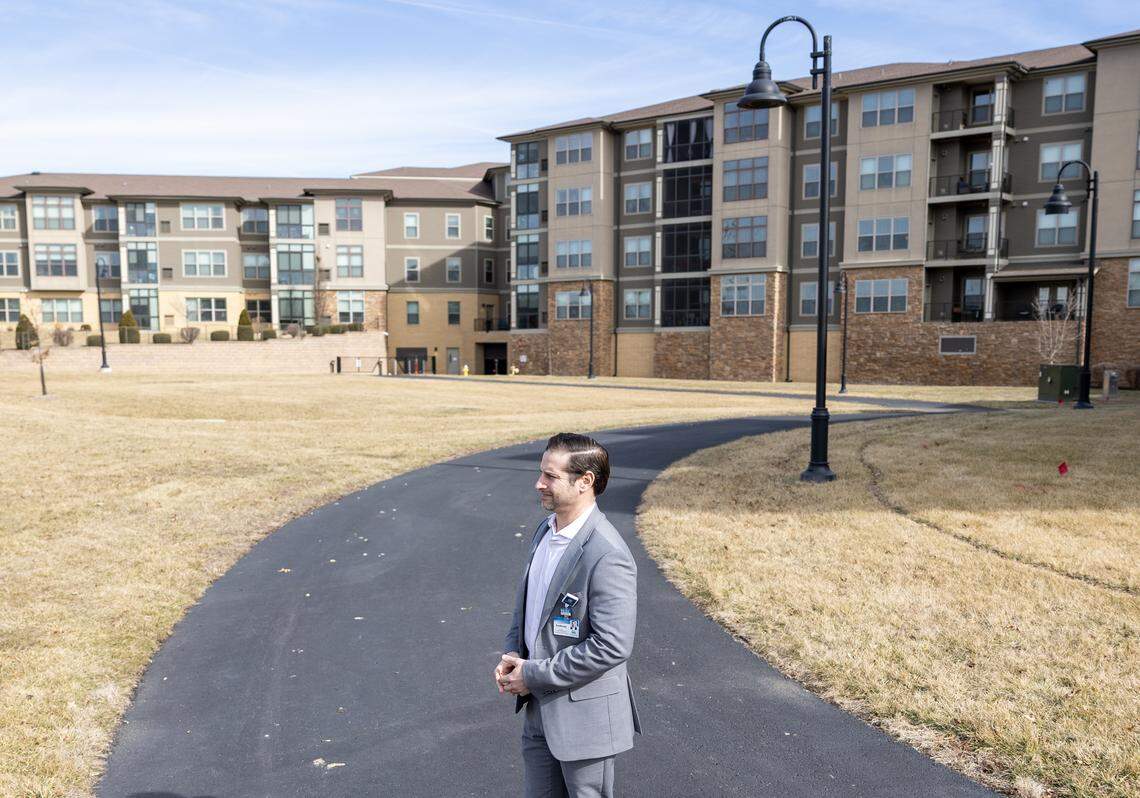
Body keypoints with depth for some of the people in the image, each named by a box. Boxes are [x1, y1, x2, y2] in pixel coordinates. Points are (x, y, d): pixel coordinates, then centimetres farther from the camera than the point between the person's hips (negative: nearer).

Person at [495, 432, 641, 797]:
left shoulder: (607, 555, -26)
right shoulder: (546, 530, 2)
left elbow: (611, 646, -26)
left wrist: (535, 674, -19)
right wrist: (512, 654, -2)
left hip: (583, 713, -8)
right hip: (539, 708, 8)